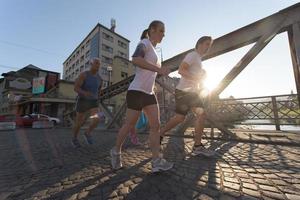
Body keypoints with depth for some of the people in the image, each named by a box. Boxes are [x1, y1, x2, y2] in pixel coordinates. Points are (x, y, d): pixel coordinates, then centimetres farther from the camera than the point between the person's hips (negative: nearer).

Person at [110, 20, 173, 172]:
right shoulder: (144, 43, -3)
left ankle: (156, 161, 2)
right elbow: (135, 59, -25)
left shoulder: (153, 49, 24)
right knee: (129, 125, 3)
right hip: (136, 91, -8)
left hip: (149, 93, 9)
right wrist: (159, 69, -25)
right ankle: (116, 151, 27)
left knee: (155, 125, -3)